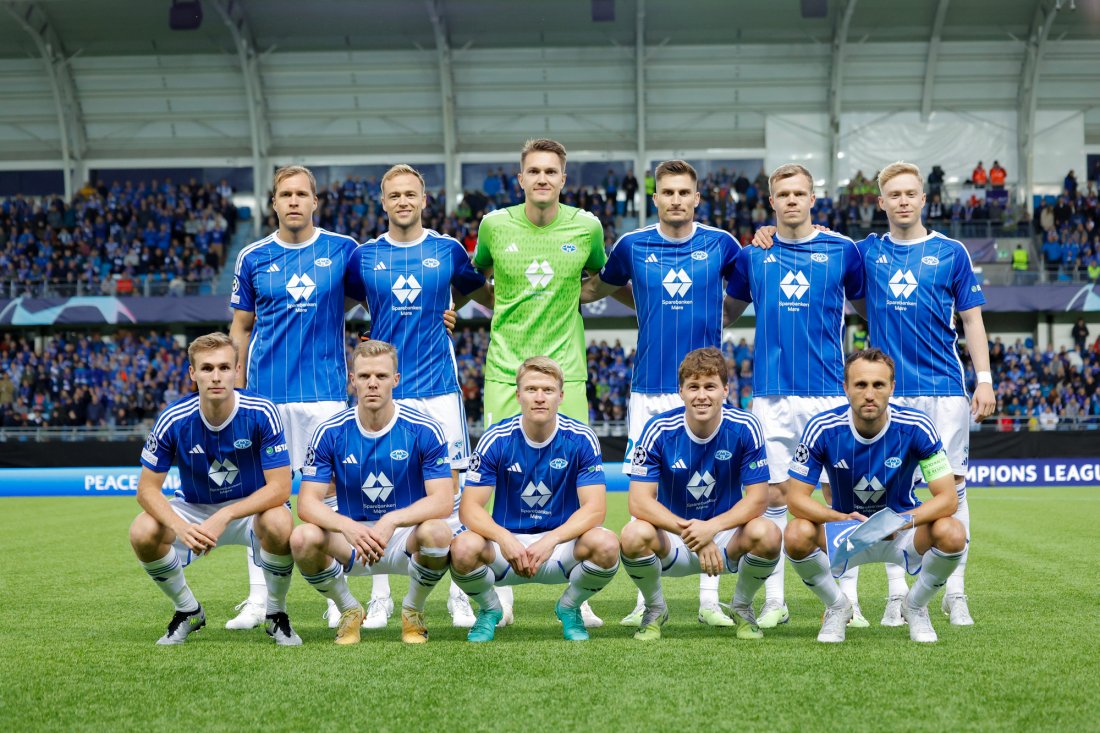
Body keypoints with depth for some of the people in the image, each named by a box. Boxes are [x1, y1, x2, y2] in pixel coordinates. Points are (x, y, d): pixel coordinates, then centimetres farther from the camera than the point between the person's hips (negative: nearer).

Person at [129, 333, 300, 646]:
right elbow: (148, 488, -13)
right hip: (193, 509, 2)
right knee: (143, 533, -26)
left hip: (252, 507, -2)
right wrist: (180, 527, -33)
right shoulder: (174, 419, -18)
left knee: (280, 525, -36)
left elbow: (280, 487, -23)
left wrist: (225, 516, -35)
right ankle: (188, 611, 3)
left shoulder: (261, 413, -22)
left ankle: (275, 612, -7)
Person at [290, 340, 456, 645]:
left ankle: (413, 610, -2)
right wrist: (348, 527, -34)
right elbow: (307, 502, -12)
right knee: (303, 537, -30)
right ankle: (348, 609, 2)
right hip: (351, 538, 1)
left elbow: (442, 501, -17)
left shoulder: (425, 430, -10)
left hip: (406, 536, -1)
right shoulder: (330, 432, -6)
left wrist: (392, 520, -36)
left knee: (437, 532, -35)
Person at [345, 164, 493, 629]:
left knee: (449, 486, 0)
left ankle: (458, 594, 9)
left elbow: (483, 294, 20)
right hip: (384, 388, 0)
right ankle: (381, 596, 11)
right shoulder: (365, 256, 5)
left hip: (439, 386, 0)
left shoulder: (448, 250, 5)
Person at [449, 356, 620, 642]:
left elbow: (594, 508, -14)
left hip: (561, 546, 0)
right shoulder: (496, 439, -8)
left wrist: (550, 541, -31)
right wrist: (504, 538, -32)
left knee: (606, 544, -32)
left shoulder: (581, 439, -9)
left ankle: (569, 608, 3)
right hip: (507, 542, 0)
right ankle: (489, 610, 4)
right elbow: (470, 507, -11)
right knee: (463, 548, -32)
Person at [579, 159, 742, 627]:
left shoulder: (720, 245, 3)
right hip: (649, 388, 1)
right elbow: (598, 287, 21)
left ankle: (709, 600, 10)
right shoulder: (633, 246, 4)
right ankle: (648, 600, 10)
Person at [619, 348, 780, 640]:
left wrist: (711, 527, -30)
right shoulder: (659, 430, -14)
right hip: (672, 542, 0)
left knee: (767, 534, -31)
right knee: (634, 535, -33)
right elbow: (639, 502, -18)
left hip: (726, 536, 0)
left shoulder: (745, 427, -13)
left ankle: (742, 607, 2)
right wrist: (689, 530, -32)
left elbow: (757, 500, -13)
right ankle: (655, 609, 1)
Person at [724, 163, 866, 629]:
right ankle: (774, 601, 9)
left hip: (828, 390, -1)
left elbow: (868, 307, 16)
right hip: (771, 392, 1)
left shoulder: (842, 250, 4)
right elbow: (727, 311, 23)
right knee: (774, 495, 2)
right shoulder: (753, 255, 8)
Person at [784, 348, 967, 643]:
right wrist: (842, 519, -35)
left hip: (902, 533, 0)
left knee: (952, 533, -30)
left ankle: (915, 605, 2)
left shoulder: (916, 427, -20)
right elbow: (796, 497, -18)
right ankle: (837, 607, 1)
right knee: (797, 534, -31)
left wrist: (904, 520, -38)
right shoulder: (822, 428, -19)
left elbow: (947, 497, -20)